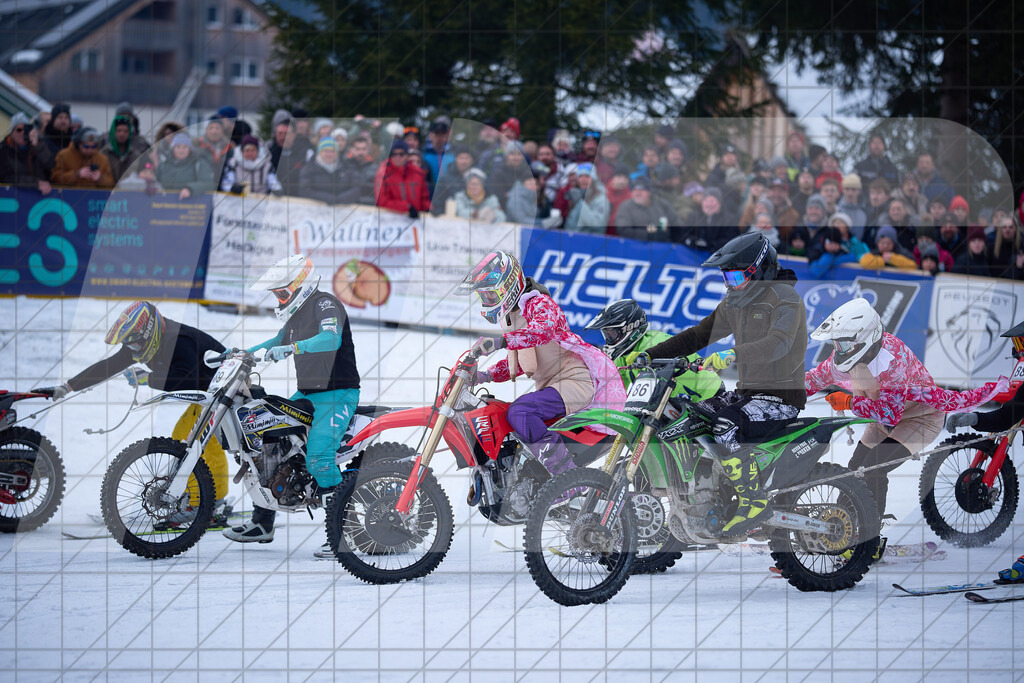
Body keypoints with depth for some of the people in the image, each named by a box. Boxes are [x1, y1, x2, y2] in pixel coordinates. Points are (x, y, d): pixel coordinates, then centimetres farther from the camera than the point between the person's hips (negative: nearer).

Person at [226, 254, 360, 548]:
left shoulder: (325, 304, -13)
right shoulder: (296, 313, 17)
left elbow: (332, 339, -32)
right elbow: (279, 341, 32)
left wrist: (291, 348, -43)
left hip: (337, 394, -10)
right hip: (308, 394, 10)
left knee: (318, 457, -27)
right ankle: (262, 523, 15)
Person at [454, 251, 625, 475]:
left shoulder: (540, 303, -12)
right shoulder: (507, 316, 17)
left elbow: (545, 330, -36)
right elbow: (517, 361, 26)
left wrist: (501, 341, -46)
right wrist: (486, 376, 9)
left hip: (575, 380, -11)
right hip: (546, 386, 11)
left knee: (519, 412, -29)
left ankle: (569, 481, -31)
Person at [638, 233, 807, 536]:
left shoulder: (784, 296, -14)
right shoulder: (736, 303, 13)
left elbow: (779, 343, -32)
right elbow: (698, 335, 15)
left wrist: (732, 356, -43)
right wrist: (649, 355, 7)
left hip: (782, 395, -9)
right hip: (749, 391, 9)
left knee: (726, 427, -31)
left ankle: (755, 501, -25)